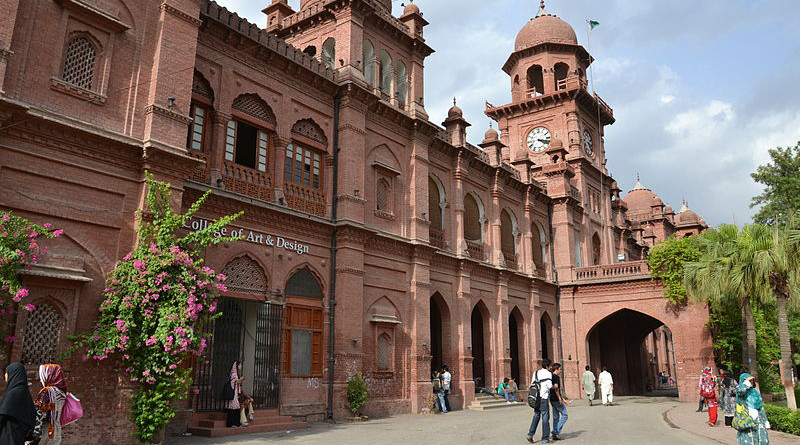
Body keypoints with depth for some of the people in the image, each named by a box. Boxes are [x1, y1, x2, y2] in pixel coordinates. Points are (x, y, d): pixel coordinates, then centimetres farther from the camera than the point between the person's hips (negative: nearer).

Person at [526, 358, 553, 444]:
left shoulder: (535, 373, 13)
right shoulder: (548, 373, -7)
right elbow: (549, 385, -17)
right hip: (543, 398, -6)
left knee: (536, 416, 16)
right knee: (545, 418, 2)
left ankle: (530, 434, 8)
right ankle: (545, 438, 6)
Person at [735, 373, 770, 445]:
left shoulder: (755, 392, 15)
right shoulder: (741, 391, -1)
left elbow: (761, 408, 20)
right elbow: (740, 390, -29)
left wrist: (766, 422, 17)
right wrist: (747, 381, -16)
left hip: (758, 422, 5)